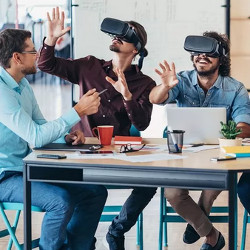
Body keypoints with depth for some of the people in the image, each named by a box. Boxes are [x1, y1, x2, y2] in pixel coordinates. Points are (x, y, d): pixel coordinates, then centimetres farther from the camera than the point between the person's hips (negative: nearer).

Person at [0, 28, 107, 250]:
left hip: (29, 169, 10)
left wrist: (67, 135, -5)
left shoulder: (22, 85, 9)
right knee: (61, 201, -31)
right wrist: (78, 111, -21)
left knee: (96, 192, 1)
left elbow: (41, 125, 17)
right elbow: (36, 137, -26)